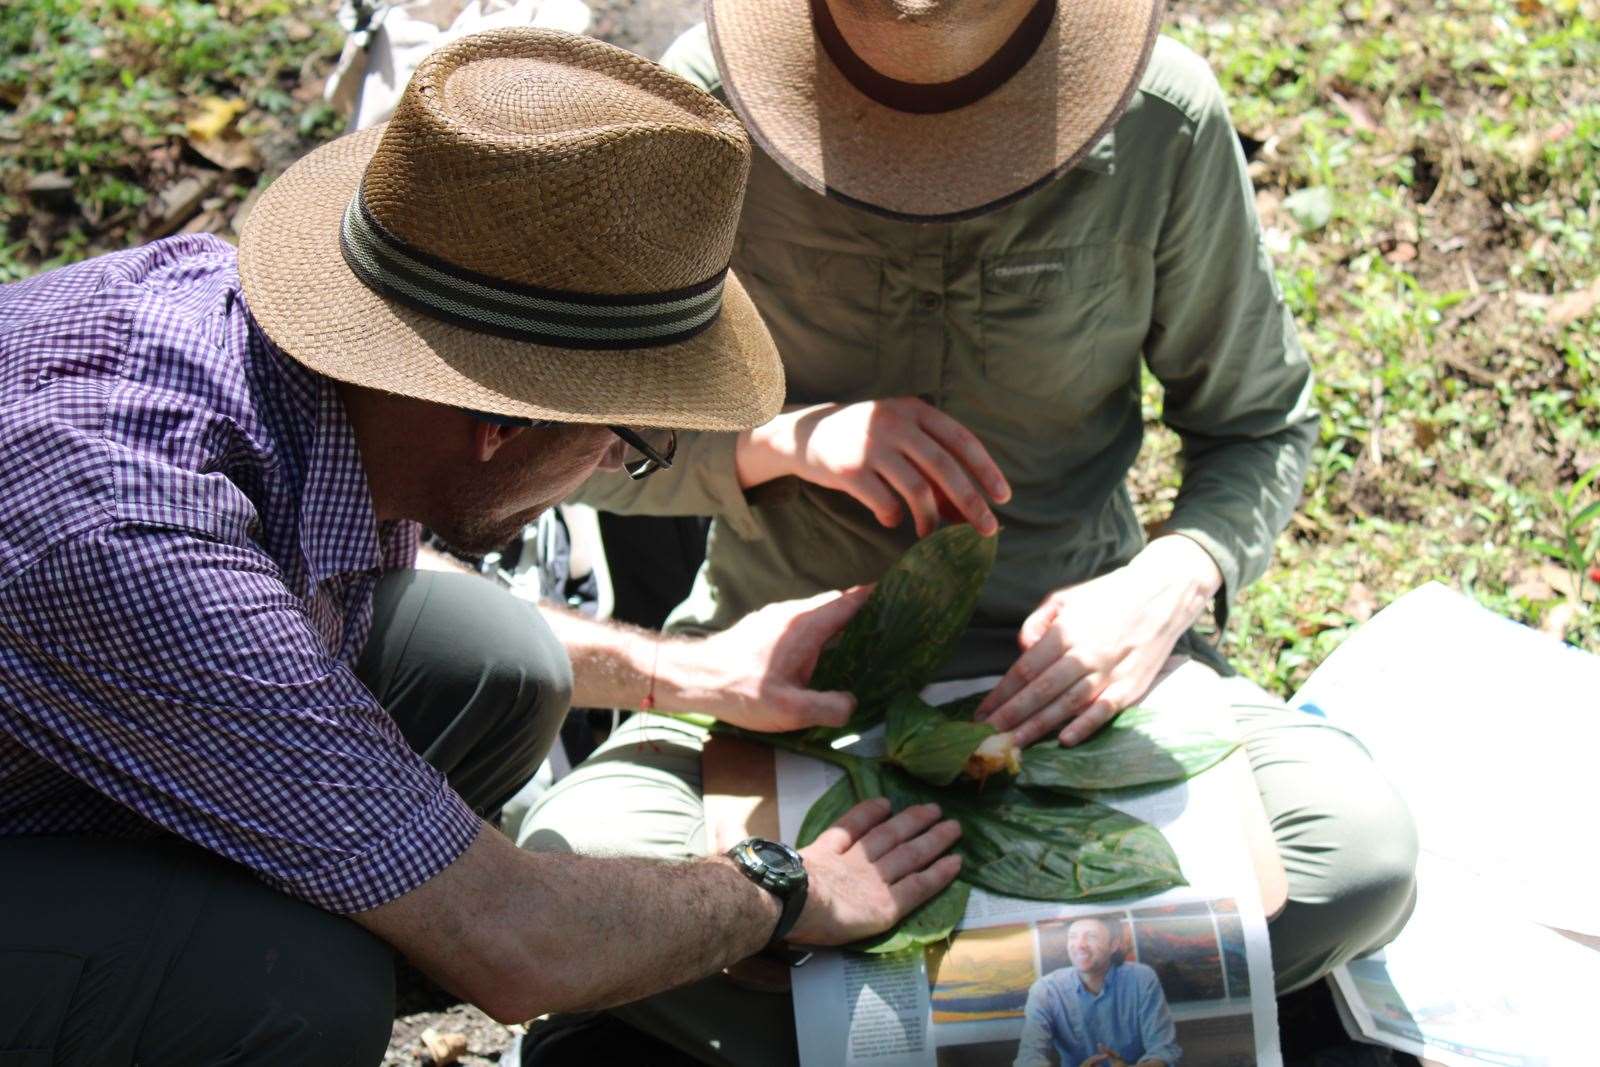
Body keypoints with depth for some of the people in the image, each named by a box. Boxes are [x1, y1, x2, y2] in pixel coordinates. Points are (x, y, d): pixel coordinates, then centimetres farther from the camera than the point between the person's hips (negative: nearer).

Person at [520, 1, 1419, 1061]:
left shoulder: (1164, 118, -11)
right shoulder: (711, 99, -12)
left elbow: (1261, 423, 3)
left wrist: (1172, 580, -18)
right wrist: (787, 437, -22)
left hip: (1069, 640, 1)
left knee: (1361, 855, -26)